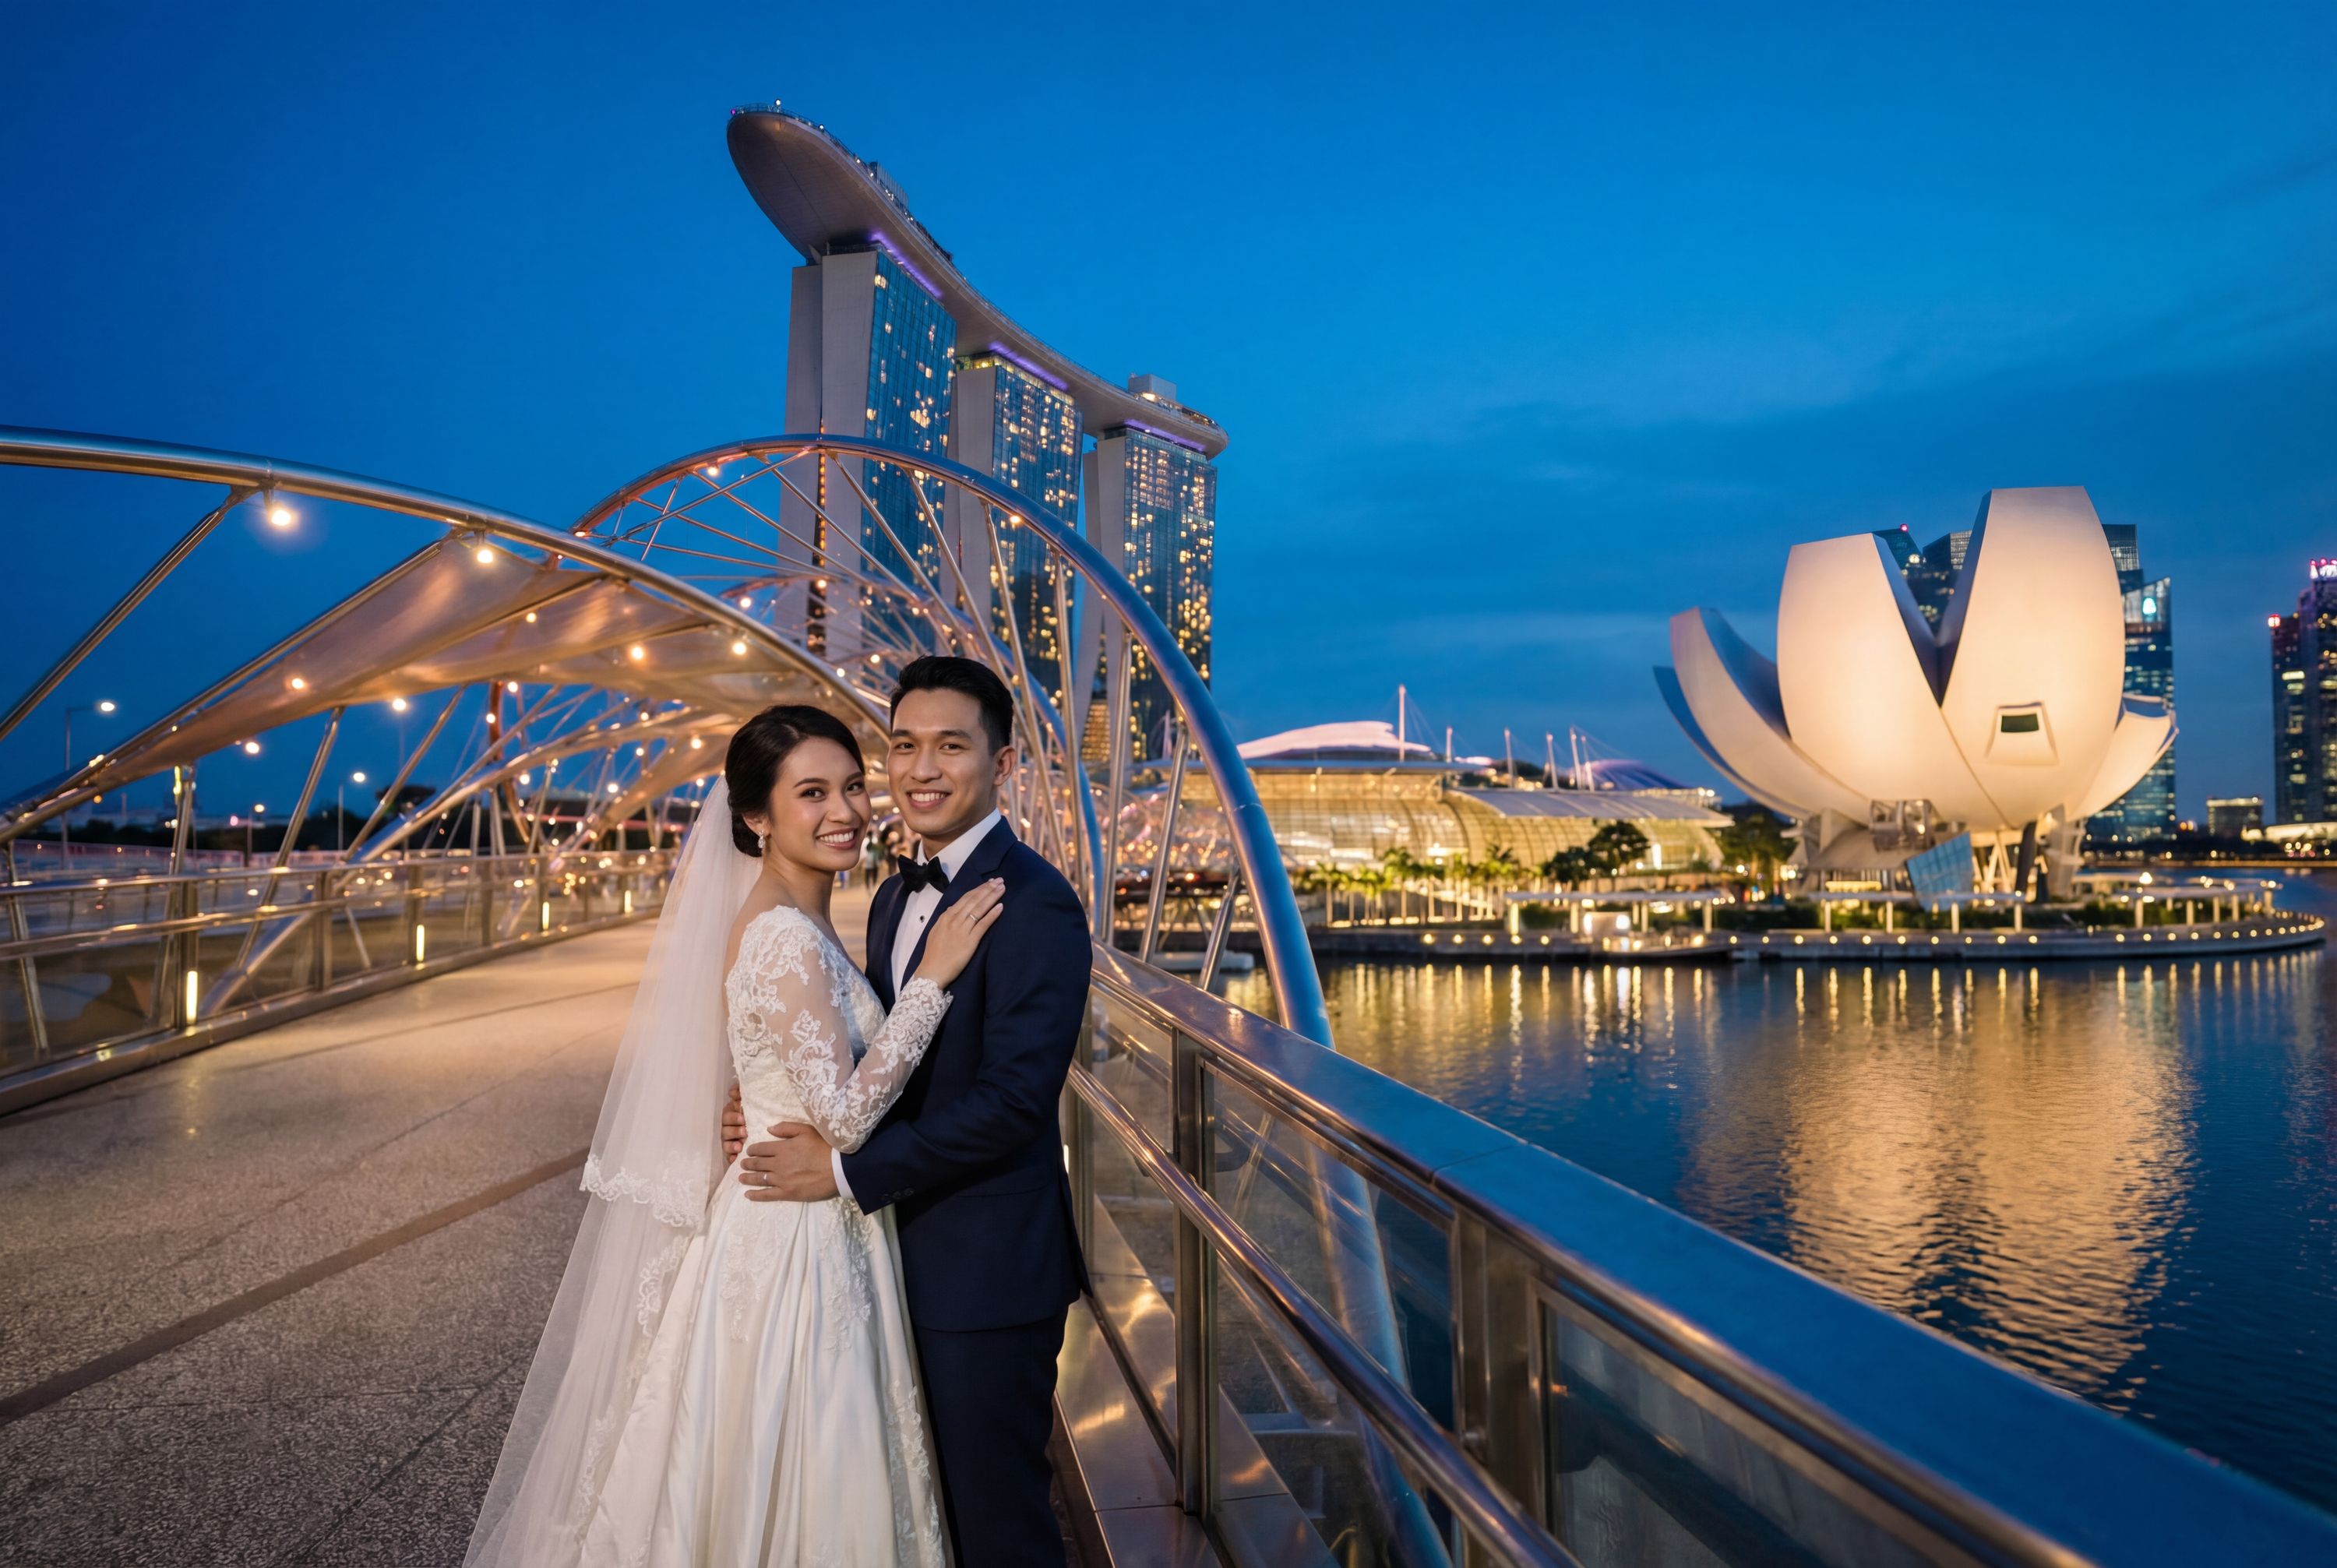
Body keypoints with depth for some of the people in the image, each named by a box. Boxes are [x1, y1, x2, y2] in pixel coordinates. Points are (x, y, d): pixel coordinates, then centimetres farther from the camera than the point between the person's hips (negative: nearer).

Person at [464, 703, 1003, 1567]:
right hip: (796, 1245, -9)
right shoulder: (784, 937, -22)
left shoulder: (796, 921, 7)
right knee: (792, 1490, 9)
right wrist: (931, 976, -24)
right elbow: (844, 1115, -25)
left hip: (811, 1235, 9)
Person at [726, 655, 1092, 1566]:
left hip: (987, 1267, -8)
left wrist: (846, 1168, -20)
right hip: (906, 1254, 8)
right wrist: (778, 1113, -6)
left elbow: (1014, 1099, -25)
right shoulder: (897, 894, 9)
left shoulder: (1034, 903, -20)